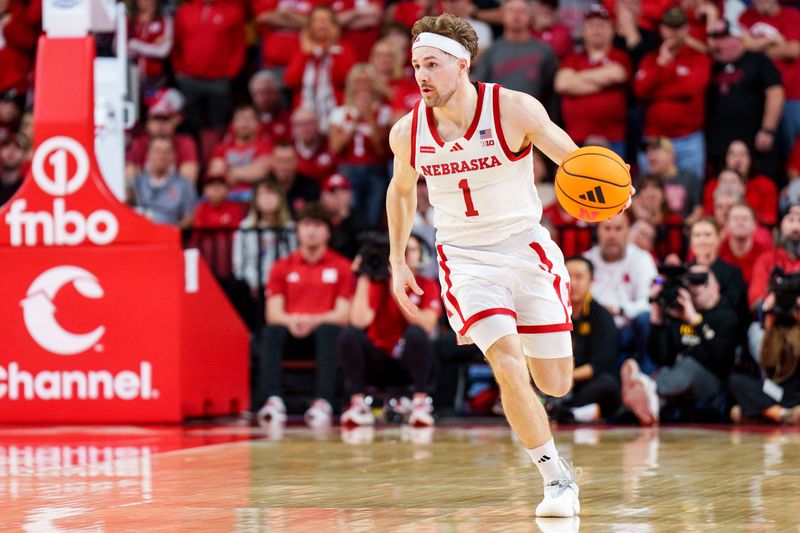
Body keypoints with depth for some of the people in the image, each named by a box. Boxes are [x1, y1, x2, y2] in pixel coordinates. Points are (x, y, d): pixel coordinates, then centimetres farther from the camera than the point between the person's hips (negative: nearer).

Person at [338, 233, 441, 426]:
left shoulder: (427, 286, -1)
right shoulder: (377, 284, -1)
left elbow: (427, 326, -19)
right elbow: (359, 322, -18)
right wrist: (362, 281, -19)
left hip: (410, 361, -1)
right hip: (379, 362, 1)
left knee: (416, 333, -32)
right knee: (349, 334, -25)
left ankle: (421, 403, -26)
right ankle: (358, 404, -27)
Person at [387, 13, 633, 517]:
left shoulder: (514, 109, -15)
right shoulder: (408, 133, -6)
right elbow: (402, 190, 15)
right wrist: (398, 260, 14)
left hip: (526, 249, 0)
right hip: (465, 260, 0)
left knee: (555, 383, 1)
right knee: (509, 367, -19)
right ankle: (558, 478, -8)